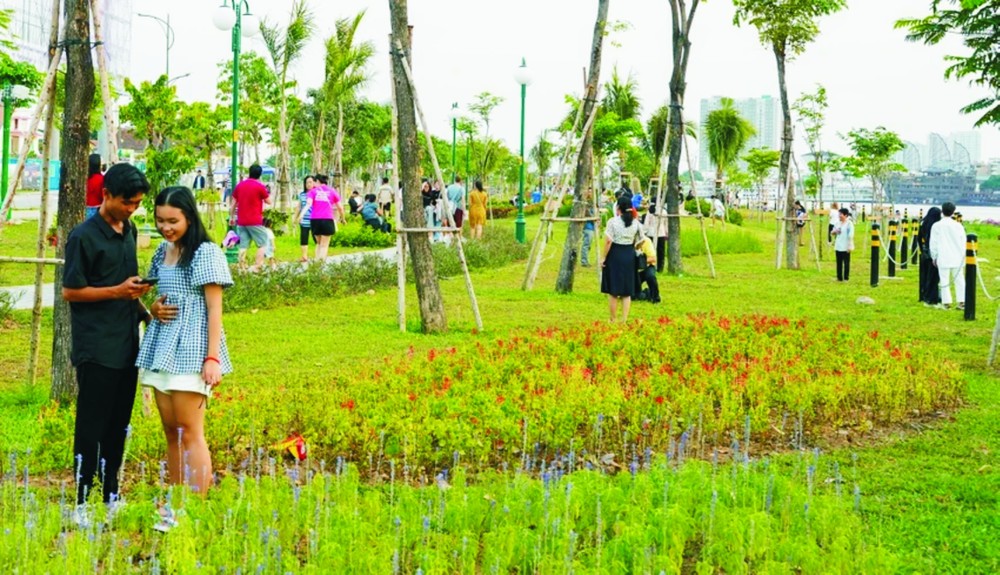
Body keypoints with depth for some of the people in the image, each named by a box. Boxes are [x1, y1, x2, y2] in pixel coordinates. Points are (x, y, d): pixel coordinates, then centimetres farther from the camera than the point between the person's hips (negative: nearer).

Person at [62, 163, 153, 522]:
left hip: (127, 344, 7)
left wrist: (142, 309, 8)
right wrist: (118, 291, -17)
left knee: (119, 425, 12)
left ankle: (111, 496, 21)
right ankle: (81, 502, 4)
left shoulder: (129, 231, 11)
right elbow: (70, 291, -10)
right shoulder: (84, 237, -11)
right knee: (92, 426, -3)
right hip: (96, 349, -7)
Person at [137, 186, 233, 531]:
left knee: (189, 431, -7)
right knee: (171, 431, 9)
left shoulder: (205, 253, -8)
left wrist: (213, 358, -16)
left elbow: (215, 309, -10)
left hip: (191, 351, -7)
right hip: (161, 349, 7)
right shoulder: (163, 251, 13)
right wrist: (154, 308, 2)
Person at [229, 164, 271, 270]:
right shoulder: (260, 186, -7)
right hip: (255, 221, -5)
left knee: (243, 245, 7)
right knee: (263, 244, 2)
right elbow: (269, 202, 4)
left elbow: (232, 204, 13)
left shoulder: (239, 185, 9)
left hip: (241, 221, 5)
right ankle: (256, 267, -8)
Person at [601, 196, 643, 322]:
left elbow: (608, 241, -13)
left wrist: (603, 257, -7)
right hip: (629, 255, 3)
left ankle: (613, 320, 10)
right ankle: (624, 320, 7)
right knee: (627, 290, 9)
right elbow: (639, 241, 4)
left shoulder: (613, 222, -10)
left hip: (615, 255, -3)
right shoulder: (636, 223, 2)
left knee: (613, 291, 5)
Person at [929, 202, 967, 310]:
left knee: (944, 281, 2)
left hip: (943, 258, -2)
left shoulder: (936, 226, -2)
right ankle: (962, 302, 8)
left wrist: (934, 257, 12)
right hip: (957, 258, 2)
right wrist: (963, 255, 18)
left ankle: (946, 302, 0)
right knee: (959, 280, 8)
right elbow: (963, 242, 7)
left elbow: (933, 243, 1)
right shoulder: (958, 225, 1)